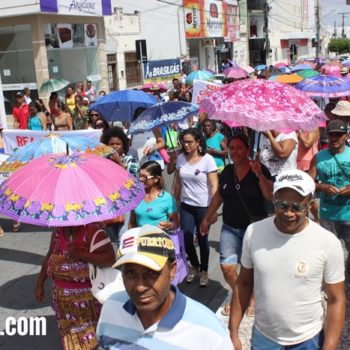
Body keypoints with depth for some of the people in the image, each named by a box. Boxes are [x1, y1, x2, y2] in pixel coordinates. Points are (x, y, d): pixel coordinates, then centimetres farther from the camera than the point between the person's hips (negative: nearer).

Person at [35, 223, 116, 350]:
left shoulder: (92, 231, -20)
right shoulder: (58, 232, 0)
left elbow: (110, 259, -24)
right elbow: (49, 257, 13)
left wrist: (81, 254, -29)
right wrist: (39, 284, 16)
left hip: (88, 298, -6)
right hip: (63, 298, 6)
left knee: (90, 337, 8)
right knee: (70, 335, 19)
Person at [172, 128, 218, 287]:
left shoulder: (207, 159, -11)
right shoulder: (181, 158, 2)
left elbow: (214, 185, -12)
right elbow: (178, 183, 10)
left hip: (203, 206, -3)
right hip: (185, 205, 3)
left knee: (202, 239, 8)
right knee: (186, 239, 1)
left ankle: (204, 271, 28)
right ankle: (194, 266, 29)